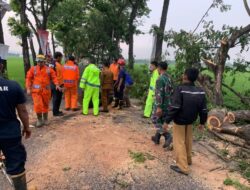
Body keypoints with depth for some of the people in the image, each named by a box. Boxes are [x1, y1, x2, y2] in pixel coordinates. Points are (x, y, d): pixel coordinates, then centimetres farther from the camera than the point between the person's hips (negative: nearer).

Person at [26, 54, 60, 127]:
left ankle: (45, 119, 29)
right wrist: (28, 88, -6)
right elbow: (28, 78, 2)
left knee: (45, 105, 11)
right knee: (38, 105, -9)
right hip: (36, 91, -1)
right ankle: (39, 120, 11)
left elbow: (54, 77, 1)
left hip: (46, 90, 1)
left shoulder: (49, 69, 4)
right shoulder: (33, 69, 4)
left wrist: (57, 85, -15)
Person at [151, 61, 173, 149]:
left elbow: (159, 94, -24)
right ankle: (157, 138, 28)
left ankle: (167, 136, -7)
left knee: (155, 120, 5)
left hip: (161, 104, -8)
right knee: (161, 121, 17)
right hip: (167, 104, 8)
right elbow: (171, 91, 14)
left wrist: (159, 107, -23)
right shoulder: (169, 78, 8)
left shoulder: (160, 79, -20)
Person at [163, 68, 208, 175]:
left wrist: (167, 121, -19)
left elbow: (174, 107, -26)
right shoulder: (200, 92, -5)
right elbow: (203, 110, 1)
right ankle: (188, 159, 40)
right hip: (190, 120, 6)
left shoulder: (180, 89, -23)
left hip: (179, 120, -6)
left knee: (179, 142, 4)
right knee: (188, 140, 23)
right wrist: (202, 122, 13)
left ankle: (182, 167, 7)